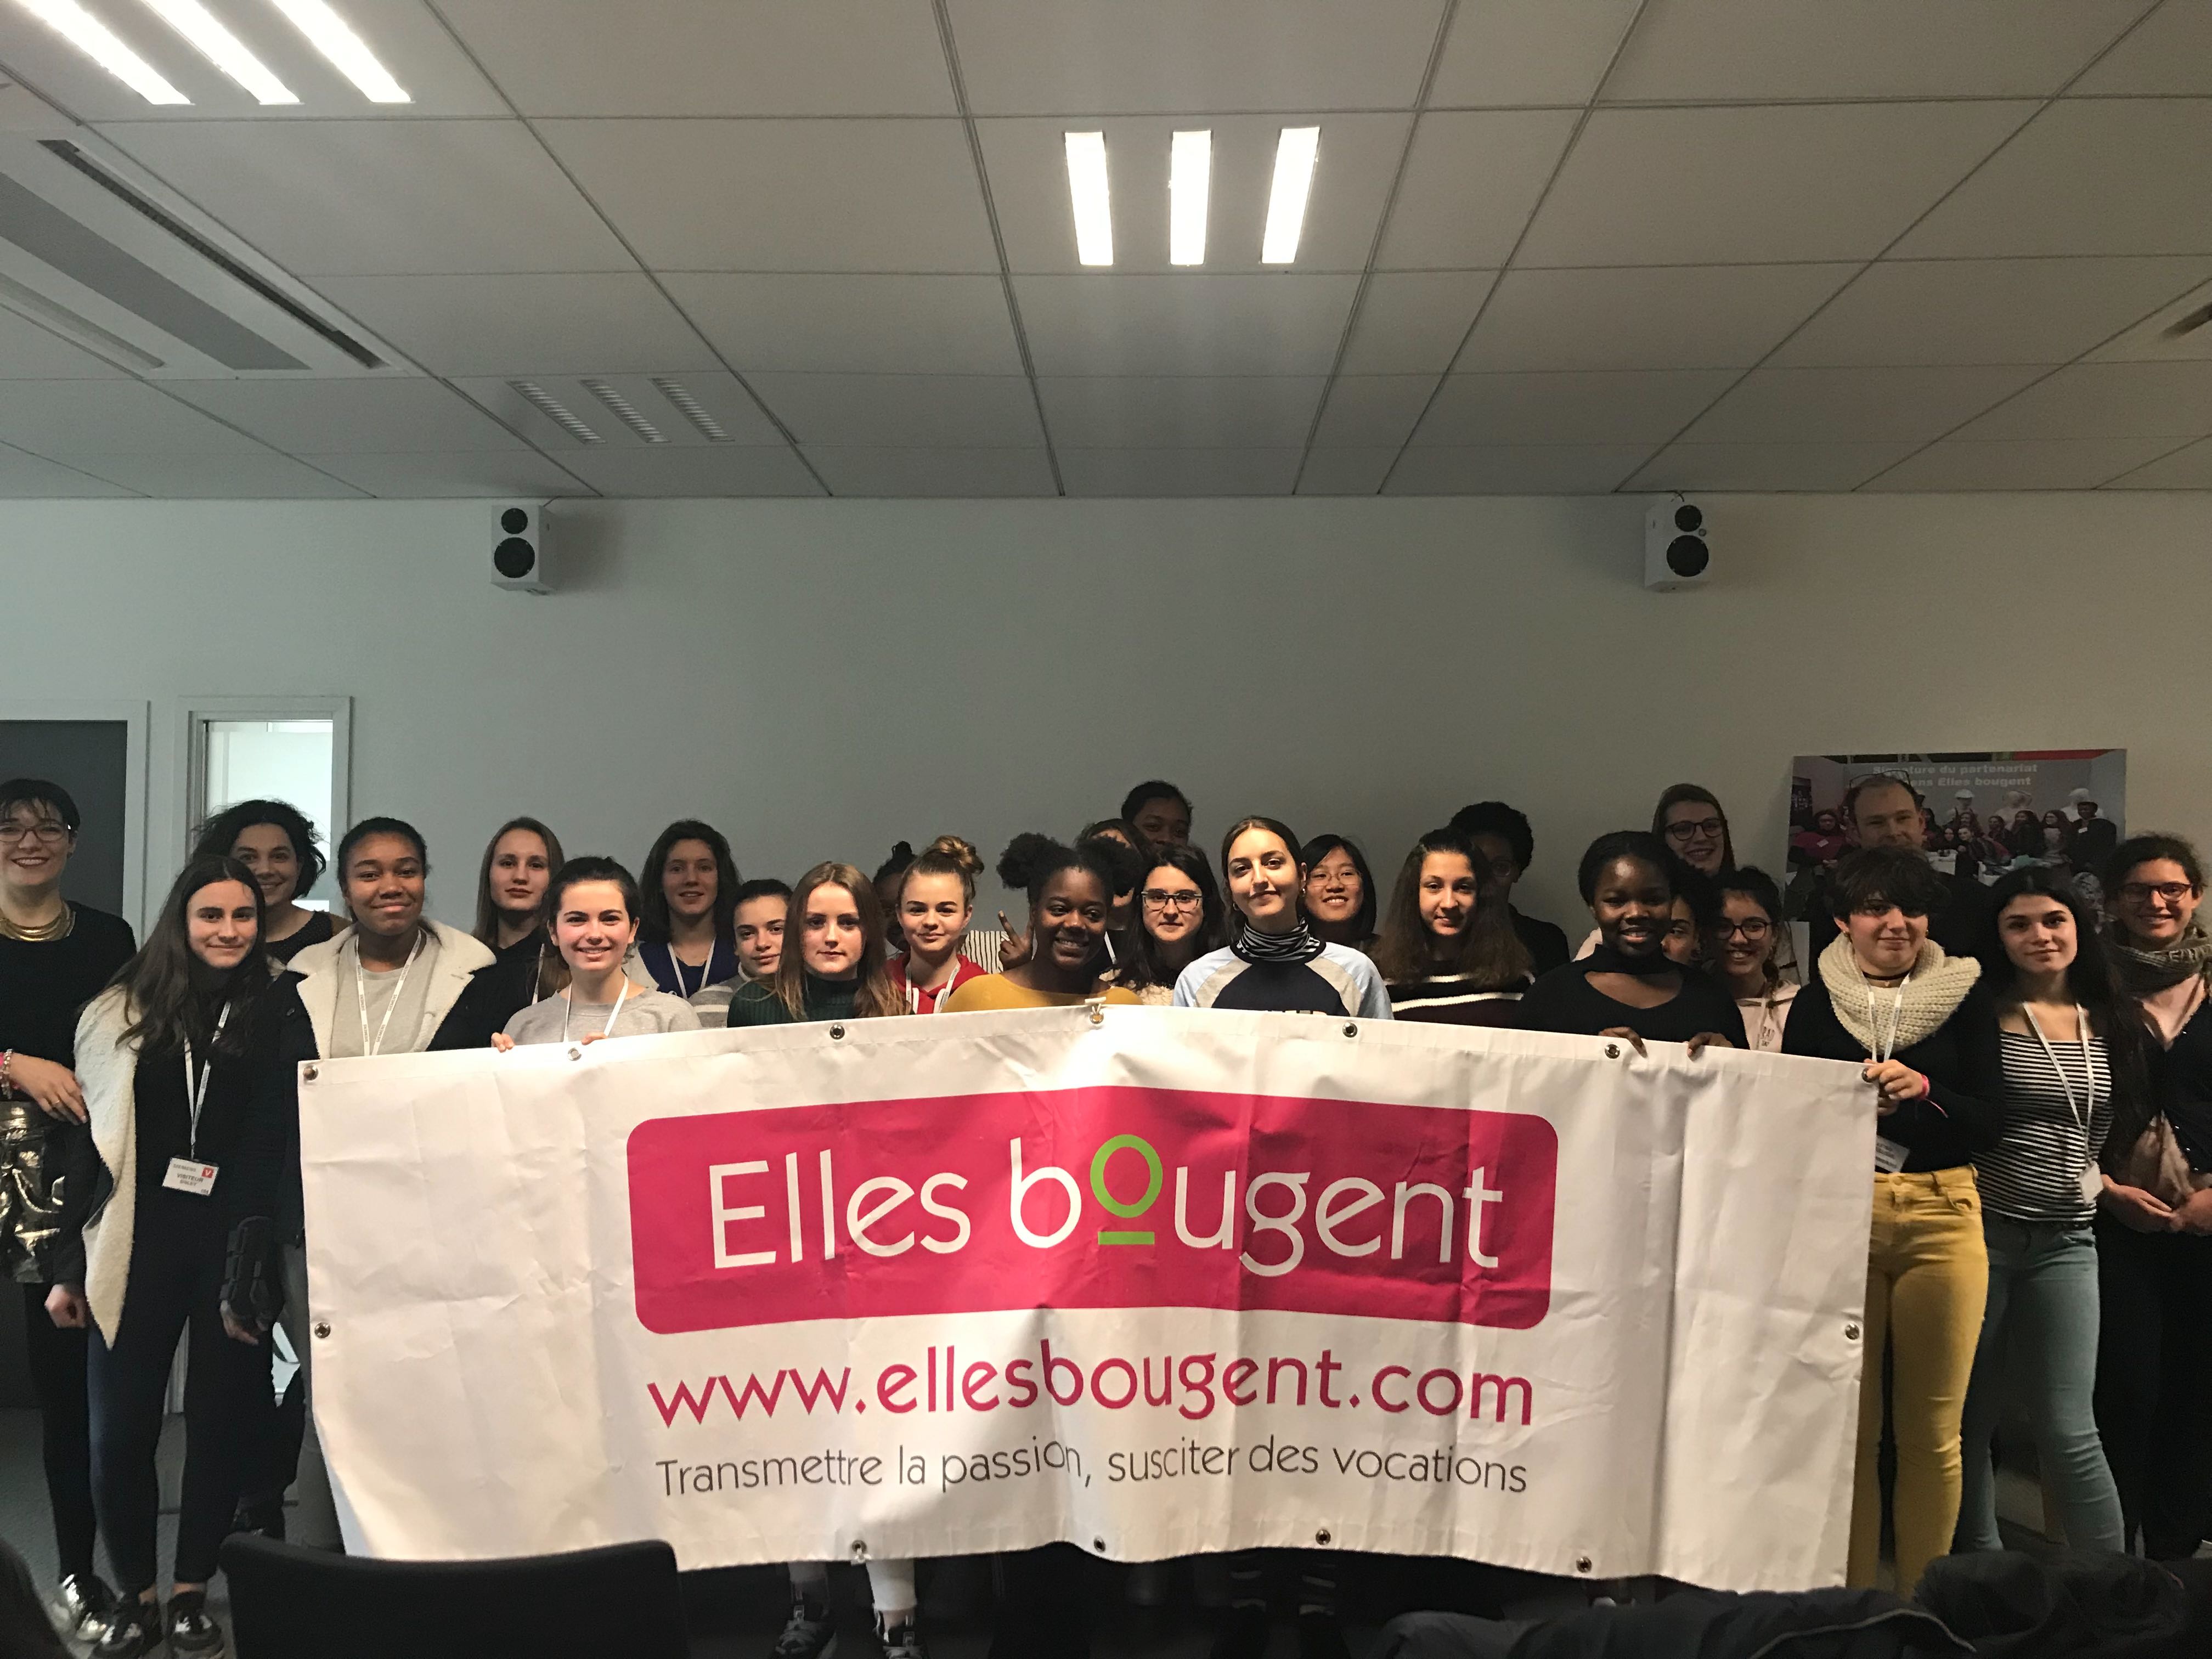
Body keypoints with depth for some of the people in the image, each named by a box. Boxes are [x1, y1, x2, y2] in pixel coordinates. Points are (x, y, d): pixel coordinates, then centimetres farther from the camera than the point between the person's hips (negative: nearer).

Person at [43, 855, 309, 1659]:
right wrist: (69, 1263, 4)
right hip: (137, 1245, 1)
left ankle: (192, 1594, 23)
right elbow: (83, 1142, 6)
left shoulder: (281, 1010, 2)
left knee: (223, 1421, 6)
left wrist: (260, 1256, -8)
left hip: (238, 1245, -1)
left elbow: (291, 1137, -1)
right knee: (119, 1429, 2)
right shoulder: (122, 1014, 5)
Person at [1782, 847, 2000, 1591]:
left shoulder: (1966, 996, 5)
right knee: (1849, 1423, 4)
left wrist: (1922, 1092, -17)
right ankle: (1851, 1596, 16)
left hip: (1942, 1215, 0)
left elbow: (1988, 1122, -1)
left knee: (1933, 1430, 5)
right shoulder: (1815, 1003, 5)